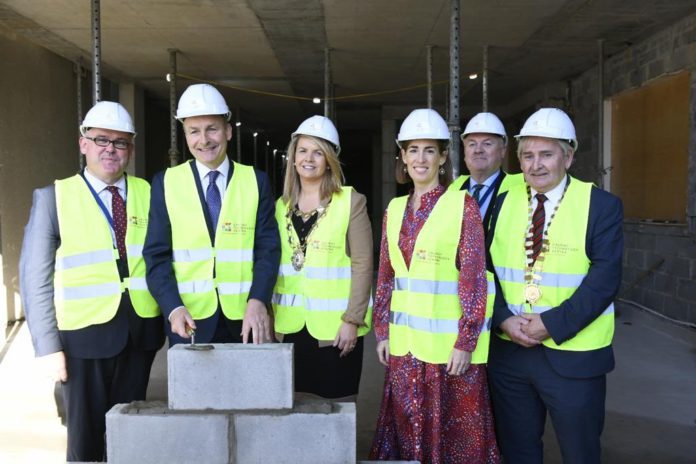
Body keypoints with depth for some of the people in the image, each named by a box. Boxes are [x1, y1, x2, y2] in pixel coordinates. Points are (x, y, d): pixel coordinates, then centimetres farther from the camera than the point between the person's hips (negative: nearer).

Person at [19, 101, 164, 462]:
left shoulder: (148, 194, 4)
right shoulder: (53, 197, -2)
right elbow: (36, 278, -3)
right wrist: (47, 344, -7)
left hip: (142, 332, 2)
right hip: (85, 334, -2)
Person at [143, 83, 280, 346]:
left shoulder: (256, 181, 3)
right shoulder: (165, 183, 3)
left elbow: (268, 248, -2)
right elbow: (156, 255, 0)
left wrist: (258, 301, -18)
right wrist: (173, 307, -16)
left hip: (244, 318, 1)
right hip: (189, 319, 0)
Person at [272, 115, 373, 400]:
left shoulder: (351, 202, -3)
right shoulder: (282, 205, 10)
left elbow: (363, 264, -7)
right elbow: (273, 263, 13)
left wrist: (353, 320, -13)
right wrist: (269, 316, 8)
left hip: (335, 325, -4)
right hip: (292, 325, 4)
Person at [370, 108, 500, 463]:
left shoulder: (462, 205, -8)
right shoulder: (395, 209, 8)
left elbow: (473, 277, -11)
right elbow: (385, 276, 11)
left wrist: (465, 341, -14)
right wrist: (382, 331, 7)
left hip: (448, 341, -5)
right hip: (405, 341, 5)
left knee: (453, 431, 7)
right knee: (409, 428, 15)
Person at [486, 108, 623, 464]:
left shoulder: (601, 205, -6)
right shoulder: (504, 202, 5)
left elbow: (604, 279, -14)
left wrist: (552, 324, -21)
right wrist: (504, 319, -12)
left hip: (573, 354, -3)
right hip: (508, 349, 4)